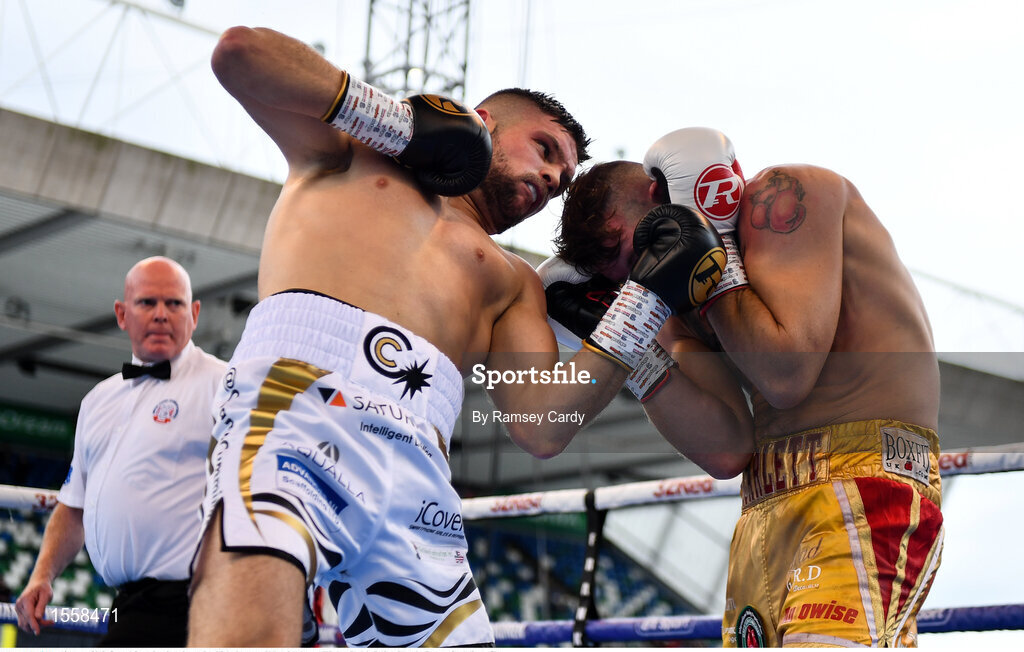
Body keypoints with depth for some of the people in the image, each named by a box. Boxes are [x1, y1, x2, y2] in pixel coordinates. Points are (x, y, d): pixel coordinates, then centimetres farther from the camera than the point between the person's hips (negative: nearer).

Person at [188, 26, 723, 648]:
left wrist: (648, 295, 13)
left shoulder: (513, 280, 33)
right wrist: (400, 121, 17)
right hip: (294, 404, -4)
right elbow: (240, 51, 15)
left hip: (417, 476, 5)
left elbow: (540, 427, 15)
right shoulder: (354, 151, 29)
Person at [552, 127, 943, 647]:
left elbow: (787, 374, -12)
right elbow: (726, 450, 4)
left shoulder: (781, 195, 1)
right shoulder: (681, 310, 20)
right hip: (766, 516, 8)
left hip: (864, 487, -8)